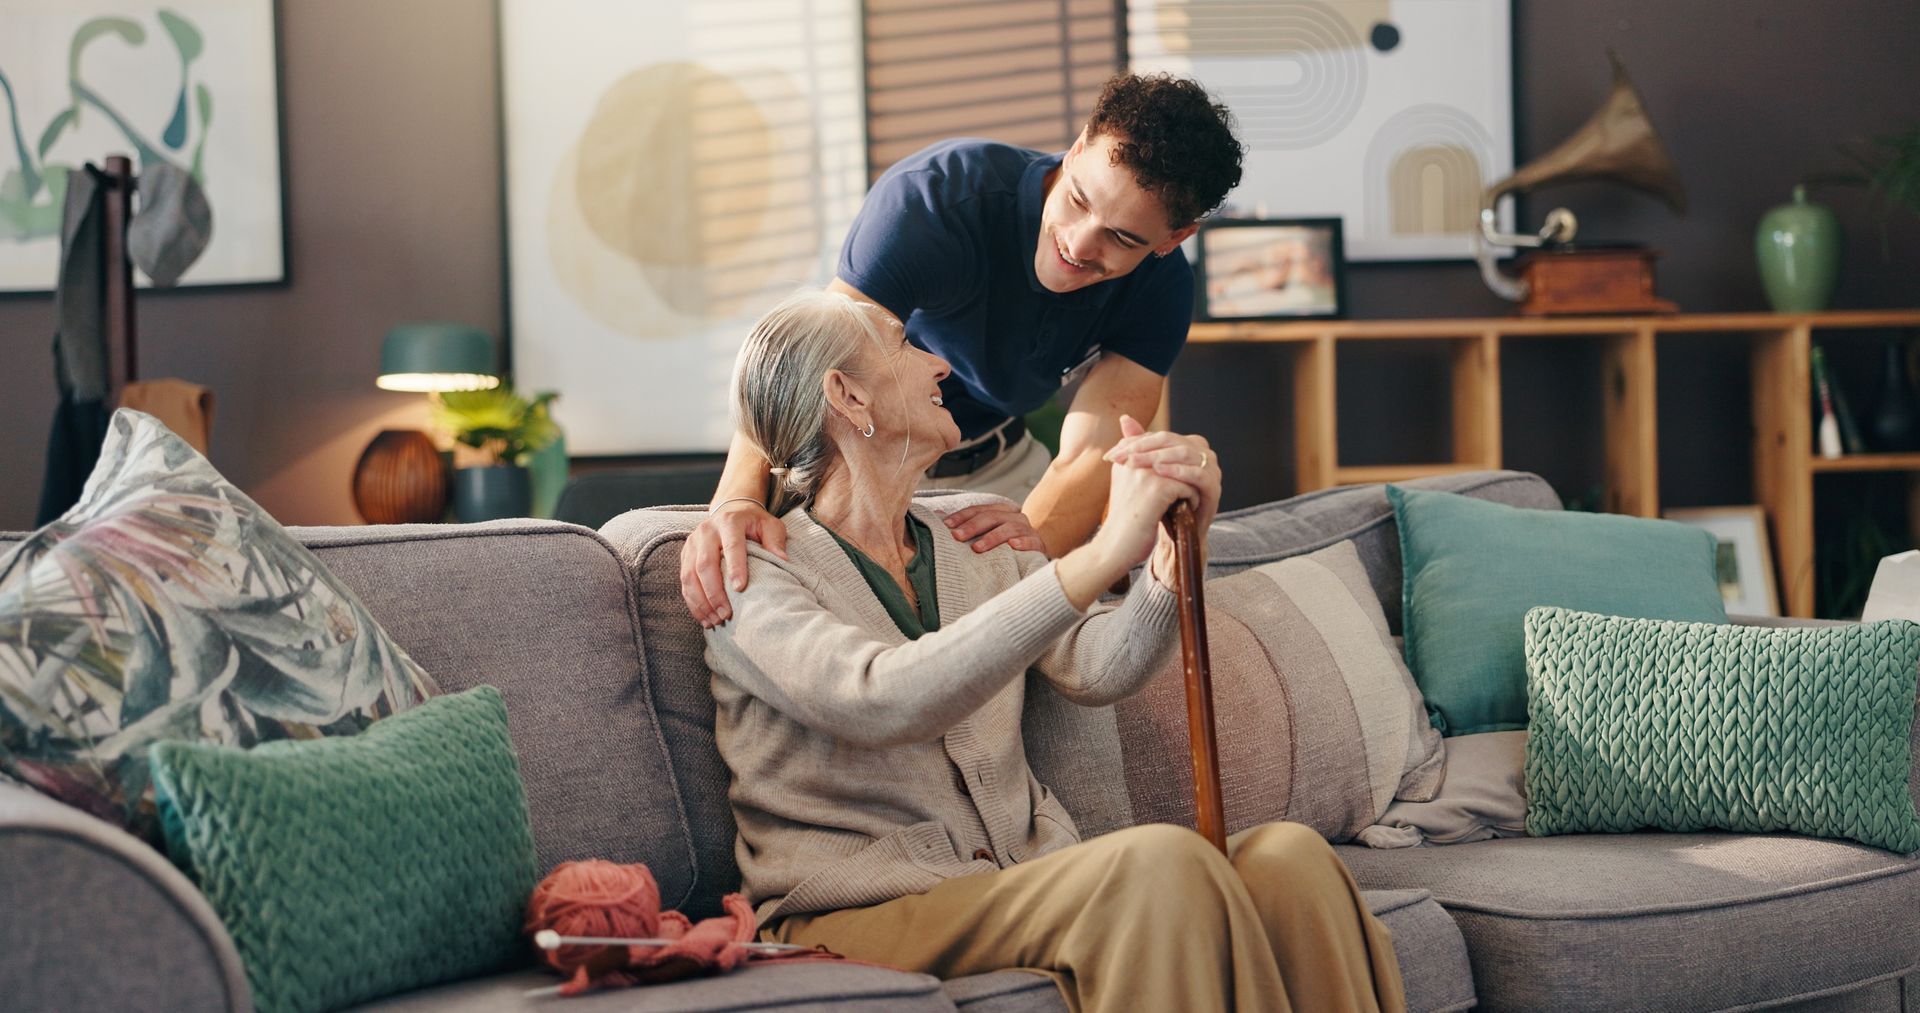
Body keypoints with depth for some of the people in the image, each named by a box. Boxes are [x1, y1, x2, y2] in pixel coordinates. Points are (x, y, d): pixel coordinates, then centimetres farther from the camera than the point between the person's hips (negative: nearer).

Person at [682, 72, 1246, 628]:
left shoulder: (1161, 289, -18)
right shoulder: (938, 197, -33)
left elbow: (1091, 453, -27)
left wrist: (1038, 534, -52)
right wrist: (737, 498, -61)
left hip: (996, 459, 4)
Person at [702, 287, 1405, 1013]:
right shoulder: (754, 577, -3)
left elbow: (1097, 668, 3)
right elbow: (881, 702, -24)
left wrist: (1176, 539, -17)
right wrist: (1104, 553, -27)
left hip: (1029, 884, 6)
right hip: (859, 919, -6)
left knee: (1290, 854, -23)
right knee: (1161, 860, -32)